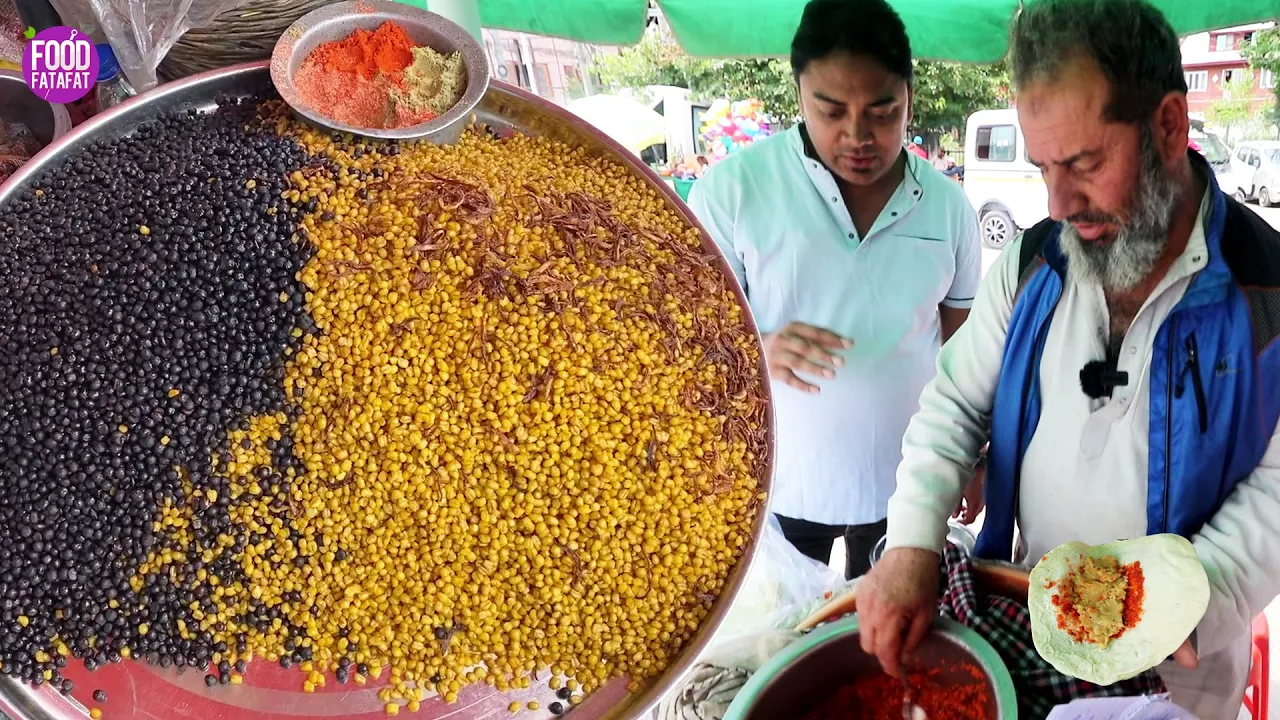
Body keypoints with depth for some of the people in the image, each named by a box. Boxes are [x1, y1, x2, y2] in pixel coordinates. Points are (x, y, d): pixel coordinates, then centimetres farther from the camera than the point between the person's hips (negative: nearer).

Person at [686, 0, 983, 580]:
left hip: (904, 484, 3)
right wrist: (757, 349, -29)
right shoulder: (733, 188, -11)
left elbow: (963, 347, 10)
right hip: (777, 485, -2)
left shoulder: (948, 206, 1)